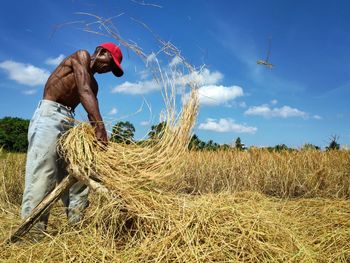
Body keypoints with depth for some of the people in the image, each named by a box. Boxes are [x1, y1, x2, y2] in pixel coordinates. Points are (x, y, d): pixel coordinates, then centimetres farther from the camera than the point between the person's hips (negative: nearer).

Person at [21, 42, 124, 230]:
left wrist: (98, 134, -5)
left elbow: (91, 112, 10)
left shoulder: (93, 84, 21)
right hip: (49, 116, -9)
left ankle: (76, 225, 10)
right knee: (42, 177, -14)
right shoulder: (81, 56, -1)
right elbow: (84, 92, -17)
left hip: (69, 122, 9)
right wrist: (100, 127, -27)